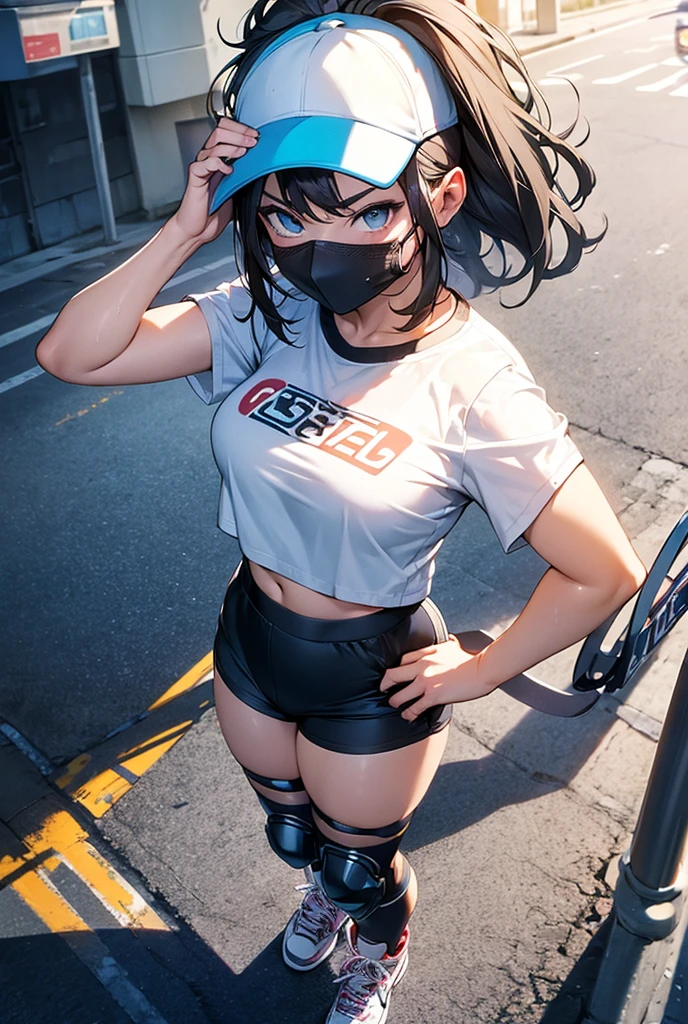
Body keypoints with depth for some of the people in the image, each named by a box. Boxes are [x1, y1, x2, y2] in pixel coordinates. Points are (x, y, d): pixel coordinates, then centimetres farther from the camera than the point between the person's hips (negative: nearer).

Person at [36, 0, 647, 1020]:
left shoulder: (473, 385, -28)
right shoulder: (271, 315, -15)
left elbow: (604, 571, -22)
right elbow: (71, 354, -17)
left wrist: (480, 671, -13)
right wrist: (186, 229, -27)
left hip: (370, 678, -4)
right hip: (250, 639, 4)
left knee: (360, 860, 25)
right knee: (290, 828, 32)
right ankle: (325, 888, 70)